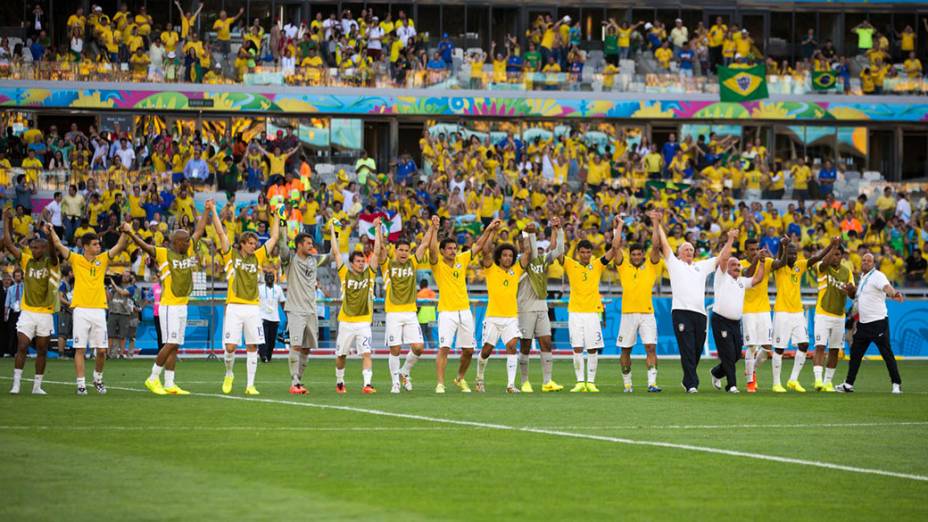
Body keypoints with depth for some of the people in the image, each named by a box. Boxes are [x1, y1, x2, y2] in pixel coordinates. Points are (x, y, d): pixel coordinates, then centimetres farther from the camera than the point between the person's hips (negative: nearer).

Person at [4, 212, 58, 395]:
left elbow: (52, 250, -24)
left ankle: (37, 385, 12)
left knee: (42, 351, 5)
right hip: (27, 312, 1)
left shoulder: (51, 263, -2)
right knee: (21, 347, -7)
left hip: (45, 313, -1)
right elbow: (8, 244, 2)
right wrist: (6, 222, -2)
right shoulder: (26, 261, 5)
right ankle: (16, 383, -6)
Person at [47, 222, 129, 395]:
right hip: (81, 310, -2)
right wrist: (51, 231, -16)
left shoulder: (103, 259, 9)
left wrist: (125, 233, -13)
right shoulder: (76, 260, 3)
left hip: (98, 310, 2)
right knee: (80, 348, -3)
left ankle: (98, 378, 24)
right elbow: (58, 245, -4)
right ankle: (81, 384, 0)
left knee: (101, 350, 2)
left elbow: (119, 246, 2)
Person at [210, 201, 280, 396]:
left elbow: (274, 237, 19)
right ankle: (229, 375, 20)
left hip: (253, 308, 3)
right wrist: (213, 210, -2)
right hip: (234, 307, -3)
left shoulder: (257, 258, 13)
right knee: (230, 346, -6)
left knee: (252, 347, 2)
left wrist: (276, 216, 20)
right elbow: (220, 232, 1)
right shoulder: (231, 255, 5)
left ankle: (250, 385, 6)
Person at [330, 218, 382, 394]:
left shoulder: (369, 273, 4)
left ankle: (367, 384, -19)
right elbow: (336, 253, 0)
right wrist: (332, 231, 1)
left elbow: (377, 251, 2)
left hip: (364, 322, 0)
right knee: (341, 354, 10)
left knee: (366, 353, -13)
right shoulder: (345, 274, 0)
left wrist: (378, 229, -2)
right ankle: (339, 382, 29)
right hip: (346, 321, 0)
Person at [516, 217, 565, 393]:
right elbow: (531, 252, -25)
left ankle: (547, 381, 0)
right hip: (526, 308, -5)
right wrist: (529, 233, -24)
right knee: (525, 346, 1)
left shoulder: (542, 260, 10)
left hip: (542, 307, 5)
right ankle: (525, 382, 9)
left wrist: (557, 230, -8)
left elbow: (558, 250, 0)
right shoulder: (522, 261, -6)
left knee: (546, 344, -1)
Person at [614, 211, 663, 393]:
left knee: (651, 347, -10)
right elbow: (617, 247, 1)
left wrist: (655, 223, -2)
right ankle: (626, 383, 17)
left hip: (647, 313, -1)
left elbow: (656, 246, -2)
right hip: (628, 313, 1)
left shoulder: (651, 266, 7)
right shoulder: (624, 267, 8)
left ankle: (652, 382, -14)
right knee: (626, 350, 6)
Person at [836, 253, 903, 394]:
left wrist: (894, 294, -52)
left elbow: (886, 287, -32)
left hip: (878, 322, -9)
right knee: (855, 353, 10)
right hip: (863, 323, 9)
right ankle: (848, 384, 17)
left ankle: (896, 384, 0)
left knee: (887, 353, -6)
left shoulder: (877, 276, -11)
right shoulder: (863, 278, 16)